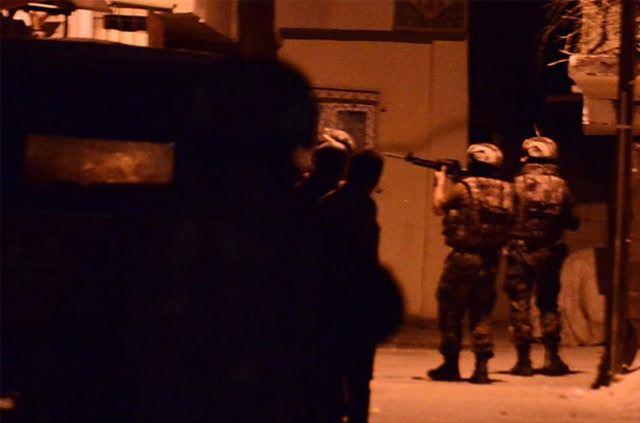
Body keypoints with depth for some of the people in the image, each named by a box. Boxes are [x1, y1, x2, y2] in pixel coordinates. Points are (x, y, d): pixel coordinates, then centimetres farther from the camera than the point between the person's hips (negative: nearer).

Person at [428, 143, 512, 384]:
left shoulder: (463, 188, -11)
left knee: (450, 312, 8)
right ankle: (481, 368, 4)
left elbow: (439, 208, 4)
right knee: (481, 315, 11)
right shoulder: (504, 191, 2)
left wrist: (440, 182, 20)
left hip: (464, 258, -5)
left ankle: (450, 366, 13)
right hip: (490, 261, 5)